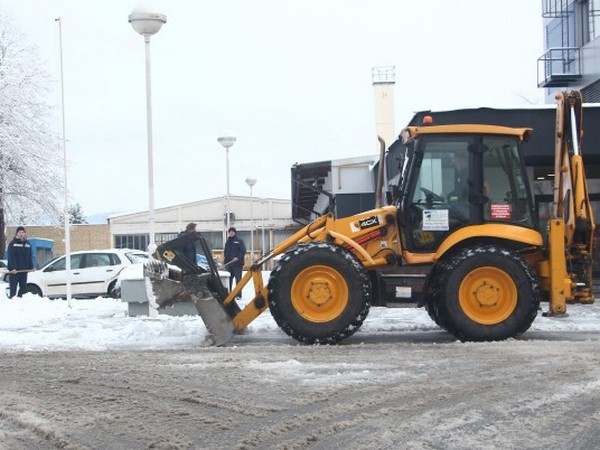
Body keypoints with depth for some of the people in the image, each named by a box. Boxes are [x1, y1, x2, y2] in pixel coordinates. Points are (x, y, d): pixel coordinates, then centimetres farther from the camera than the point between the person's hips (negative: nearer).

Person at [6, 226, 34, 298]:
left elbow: (30, 256, 15)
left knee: (23, 287, 7)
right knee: (13, 287, -6)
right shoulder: (13, 243, -3)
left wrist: (31, 267, 6)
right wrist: (13, 268, -21)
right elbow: (11, 257, -11)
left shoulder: (27, 243, 13)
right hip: (14, 270, -5)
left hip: (24, 270, 5)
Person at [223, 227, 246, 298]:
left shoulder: (239, 241, -1)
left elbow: (243, 251, -9)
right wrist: (225, 261, 14)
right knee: (228, 279, 5)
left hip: (237, 263, -5)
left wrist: (238, 257, -22)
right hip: (228, 263, 5)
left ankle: (238, 295, -1)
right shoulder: (228, 242, 17)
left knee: (238, 279, -3)